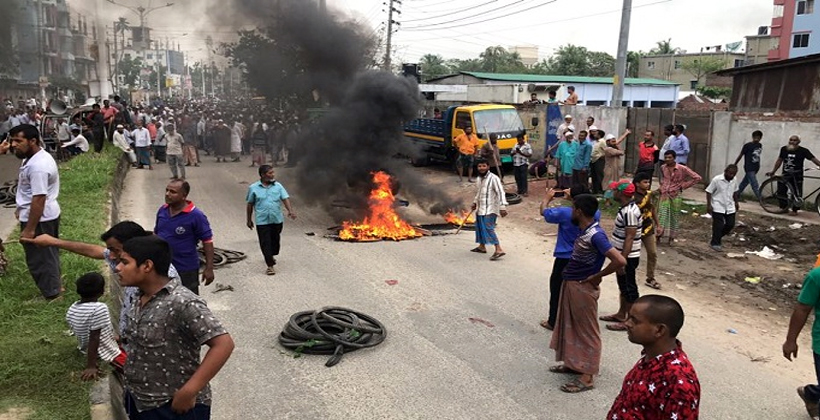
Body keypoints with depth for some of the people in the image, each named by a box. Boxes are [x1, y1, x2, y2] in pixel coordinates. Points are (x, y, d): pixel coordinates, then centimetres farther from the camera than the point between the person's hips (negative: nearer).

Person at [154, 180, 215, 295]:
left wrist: (209, 268, -16)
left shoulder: (196, 216, -18)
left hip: (186, 269, -6)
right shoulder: (162, 210, 1)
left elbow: (207, 242, -15)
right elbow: (156, 234, 14)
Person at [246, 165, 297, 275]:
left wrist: (290, 210, -22)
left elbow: (285, 198, -4)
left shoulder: (278, 186, 2)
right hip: (262, 221, -3)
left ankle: (271, 256, 42)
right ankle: (270, 265, -1)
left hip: (277, 220, 3)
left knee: (275, 240, 16)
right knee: (265, 243, -5)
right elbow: (250, 204, 6)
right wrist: (249, 220, 10)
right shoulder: (253, 188, -2)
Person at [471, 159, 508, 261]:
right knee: (480, 227, 18)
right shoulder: (479, 178, 12)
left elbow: (501, 192, -20)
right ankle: (482, 246, 35)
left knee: (488, 228, -18)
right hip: (480, 208, 9)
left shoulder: (493, 178, -16)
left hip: (489, 209, -9)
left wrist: (502, 207, -25)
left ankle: (499, 250, -20)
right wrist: (475, 202, 26)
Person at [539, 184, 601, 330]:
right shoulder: (594, 214, -9)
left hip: (564, 259, -4)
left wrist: (547, 198, 11)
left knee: (557, 289, 11)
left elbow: (543, 212, -8)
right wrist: (571, 197, 18)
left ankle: (554, 322, 20)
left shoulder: (565, 213, -23)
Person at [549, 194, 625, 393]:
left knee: (587, 330, 2)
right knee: (571, 326, 20)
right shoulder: (585, 231, 4)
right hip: (571, 285, 10)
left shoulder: (595, 235, -24)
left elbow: (620, 261, -31)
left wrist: (597, 277, -20)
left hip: (583, 288, -10)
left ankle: (587, 376, 12)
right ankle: (574, 363, 35)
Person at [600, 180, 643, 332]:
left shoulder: (630, 212, -24)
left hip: (627, 258, -10)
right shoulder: (626, 208, 7)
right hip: (622, 256, 10)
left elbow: (629, 238, -26)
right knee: (623, 287, 20)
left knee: (629, 289, 2)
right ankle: (621, 314, 33)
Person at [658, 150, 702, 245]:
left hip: (676, 195, -2)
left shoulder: (682, 169, -12)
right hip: (665, 194, 2)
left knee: (674, 216, 7)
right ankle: (659, 235, -10)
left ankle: (672, 238, 18)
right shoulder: (663, 168, 1)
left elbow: (697, 178, -8)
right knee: (662, 214, -11)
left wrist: (683, 185, -8)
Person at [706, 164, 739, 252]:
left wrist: (736, 202, 21)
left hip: (730, 207, 6)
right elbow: (709, 192, -11)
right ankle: (715, 243, 12)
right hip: (718, 207, -6)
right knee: (718, 226, -4)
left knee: (730, 225, 9)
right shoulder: (716, 179, -16)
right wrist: (709, 205, -14)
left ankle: (717, 238, 29)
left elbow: (735, 191, 17)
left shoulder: (734, 180, 0)